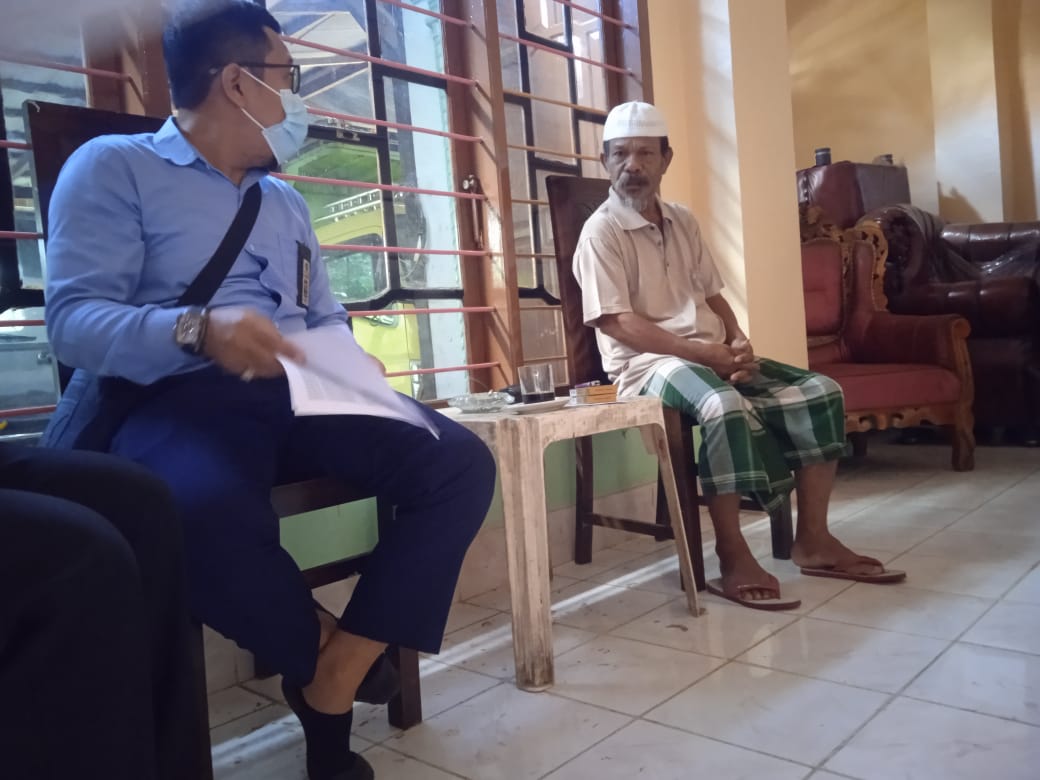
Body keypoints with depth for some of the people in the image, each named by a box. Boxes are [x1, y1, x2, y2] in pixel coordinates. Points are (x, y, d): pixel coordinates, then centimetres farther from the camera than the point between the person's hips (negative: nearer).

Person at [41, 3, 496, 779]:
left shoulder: (286, 201, 25)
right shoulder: (113, 167, 5)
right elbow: (74, 318, -7)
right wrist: (197, 330, -26)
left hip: (301, 396, 6)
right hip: (178, 396, -5)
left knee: (461, 462, -18)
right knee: (209, 511, -41)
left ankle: (330, 685, -15)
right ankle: (323, 651, -9)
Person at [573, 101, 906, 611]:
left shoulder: (682, 222, 16)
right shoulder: (601, 231, -6)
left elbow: (713, 295, 19)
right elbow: (616, 323, -15)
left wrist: (737, 342, -3)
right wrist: (702, 351, -20)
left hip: (714, 355, 8)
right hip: (648, 363, -7)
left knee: (819, 392, -7)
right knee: (725, 406, -38)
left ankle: (812, 539, -1)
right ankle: (733, 559, -25)